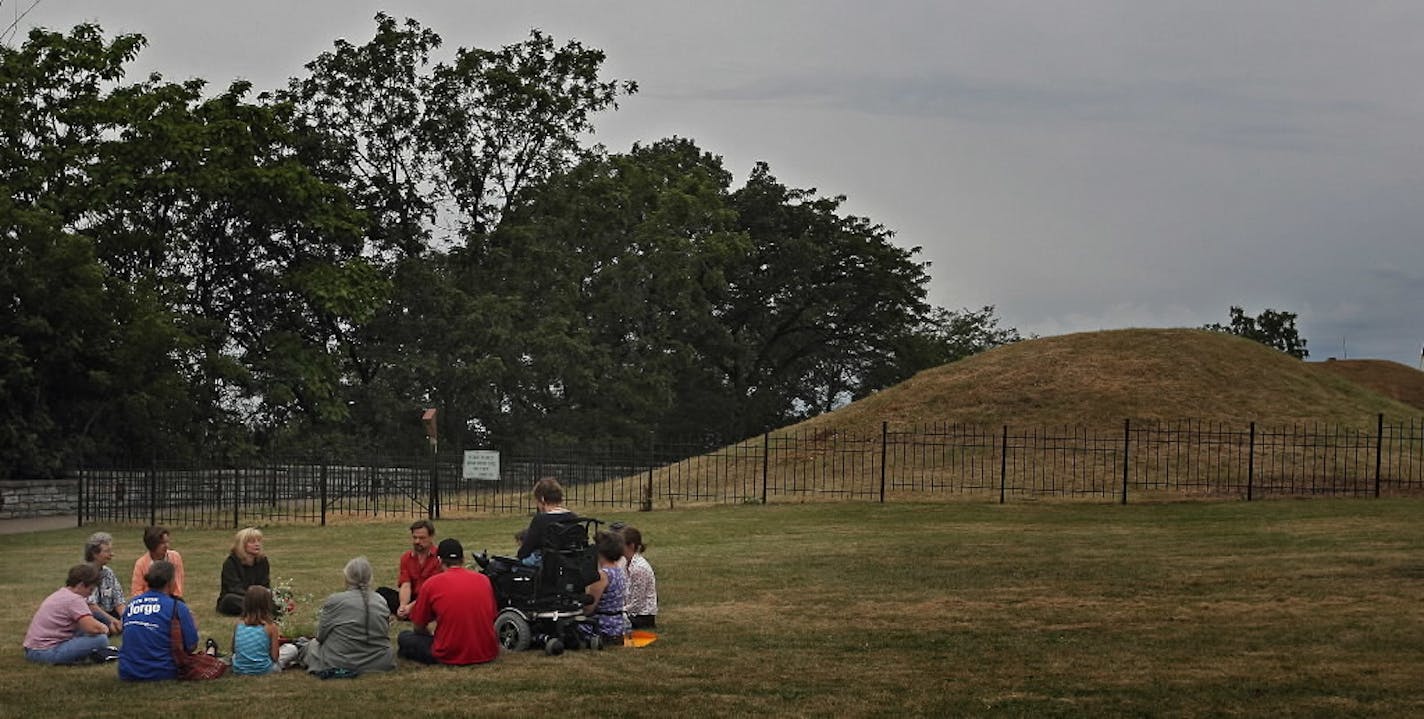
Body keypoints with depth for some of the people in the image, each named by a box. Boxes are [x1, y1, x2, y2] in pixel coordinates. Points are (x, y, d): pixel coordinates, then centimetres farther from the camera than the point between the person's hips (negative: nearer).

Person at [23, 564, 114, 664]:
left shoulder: (60, 593, 17)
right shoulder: (74, 599, -12)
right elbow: (93, 628, -23)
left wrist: (100, 626, 14)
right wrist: (104, 629, 0)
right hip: (48, 652, -11)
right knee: (101, 639, -20)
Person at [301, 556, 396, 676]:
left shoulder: (334, 601, -12)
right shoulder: (382, 603, -1)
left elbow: (321, 637, -4)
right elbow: (384, 633, 8)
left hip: (339, 663, -4)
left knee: (312, 645, 24)